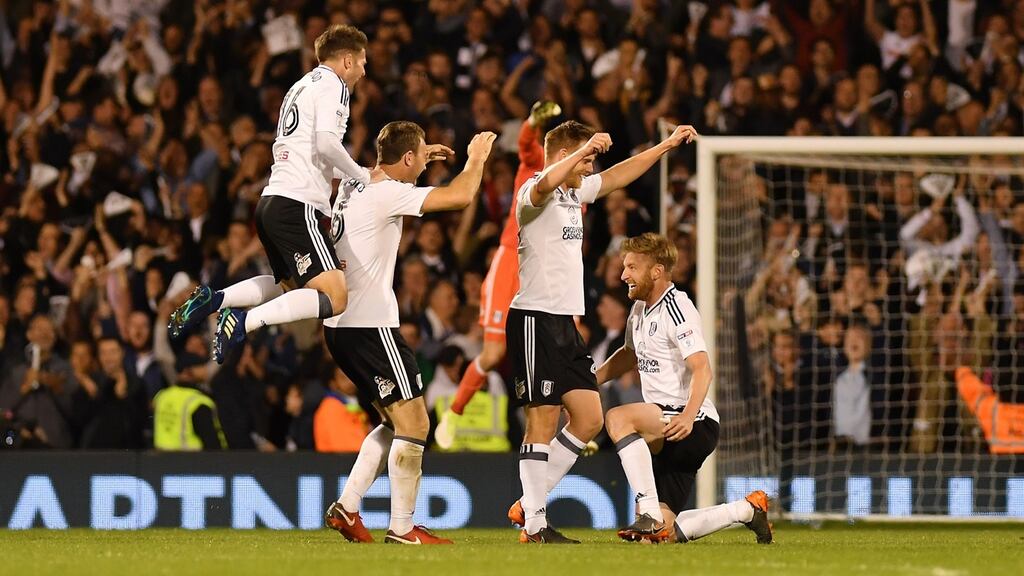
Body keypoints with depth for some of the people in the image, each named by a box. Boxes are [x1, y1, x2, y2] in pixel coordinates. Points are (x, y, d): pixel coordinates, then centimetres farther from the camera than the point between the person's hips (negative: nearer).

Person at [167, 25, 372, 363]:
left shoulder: (304, 85, 24)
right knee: (334, 297, -15)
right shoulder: (332, 85, -3)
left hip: (272, 199, 9)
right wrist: (363, 177, -5)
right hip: (298, 205, -9)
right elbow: (326, 144, -18)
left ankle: (215, 299, 9)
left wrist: (354, 174, 27)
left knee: (289, 282, 29)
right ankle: (245, 322, -26)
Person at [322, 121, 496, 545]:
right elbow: (460, 196, -20)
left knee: (397, 422, 18)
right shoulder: (389, 194, -14)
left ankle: (347, 506, 12)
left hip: (341, 325, 10)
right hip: (371, 325, -10)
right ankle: (402, 529, -5)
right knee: (413, 421, -5)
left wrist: (422, 157, 37)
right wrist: (476, 158, -1)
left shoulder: (354, 185, 12)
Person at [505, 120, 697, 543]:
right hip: (535, 318, -10)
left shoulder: (576, 191, 16)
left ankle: (529, 502, 14)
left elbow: (618, 176, 31)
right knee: (543, 421, -9)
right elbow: (545, 183, -36)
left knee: (589, 419, 7)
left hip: (565, 324, 10)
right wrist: (585, 149, -41)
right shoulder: (534, 193, -11)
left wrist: (667, 145, 32)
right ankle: (534, 525, -6)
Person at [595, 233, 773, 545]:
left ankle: (651, 513, -35)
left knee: (618, 418, -33)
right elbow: (630, 354, 35)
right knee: (666, 533, 3)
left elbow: (702, 369, -24)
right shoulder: (641, 309, 15)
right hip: (665, 435, 9)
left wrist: (688, 416, -38)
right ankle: (747, 510, 24)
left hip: (696, 425, -9)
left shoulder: (676, 308, -13)